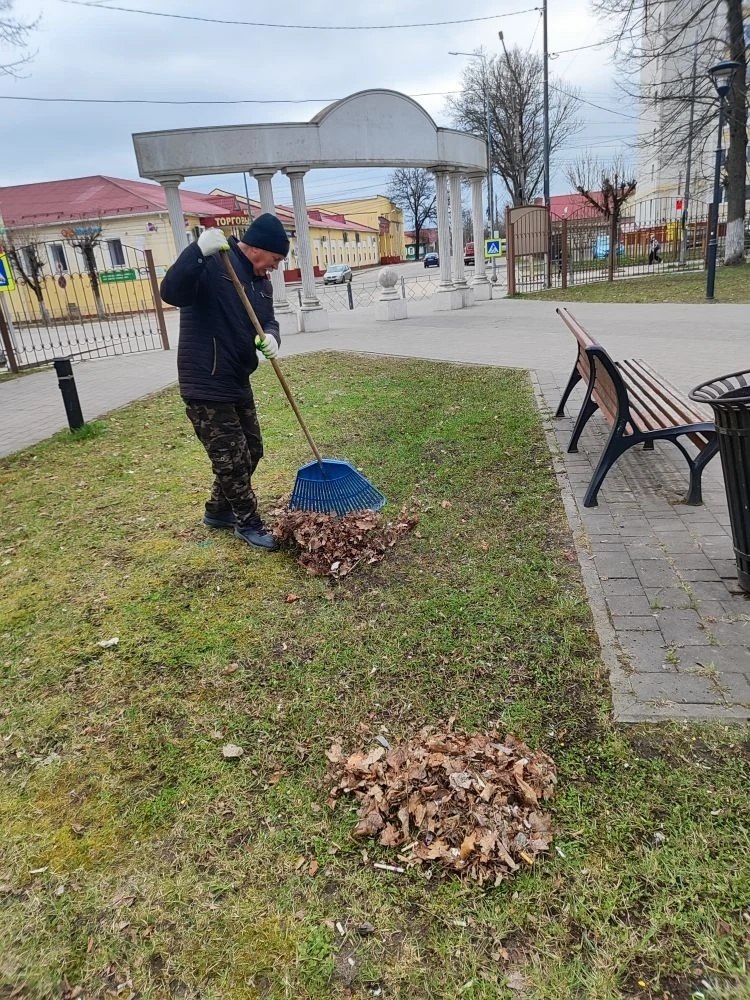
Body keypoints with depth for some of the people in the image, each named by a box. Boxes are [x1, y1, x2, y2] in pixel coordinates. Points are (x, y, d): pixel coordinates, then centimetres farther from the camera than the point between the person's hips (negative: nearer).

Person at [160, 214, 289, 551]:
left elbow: (268, 320, 11)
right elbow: (171, 293, -30)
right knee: (232, 458, -1)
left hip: (237, 382, 9)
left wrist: (270, 337, -14)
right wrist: (198, 251, -42)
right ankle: (248, 523, 19)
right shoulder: (211, 263, -16)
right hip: (206, 384, -9)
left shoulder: (260, 280, 10)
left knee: (251, 451, 17)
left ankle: (218, 510, 36)